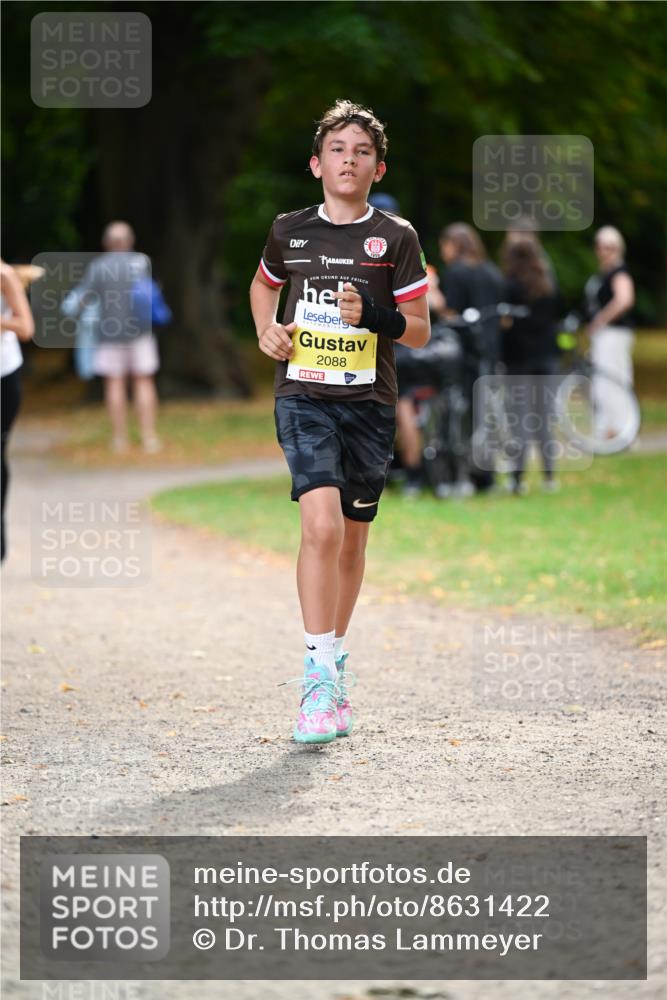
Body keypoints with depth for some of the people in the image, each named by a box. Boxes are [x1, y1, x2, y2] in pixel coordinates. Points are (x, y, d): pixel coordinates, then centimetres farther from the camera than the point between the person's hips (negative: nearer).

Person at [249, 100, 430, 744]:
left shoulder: (396, 238, 1)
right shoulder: (290, 231, 5)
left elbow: (420, 331, 2)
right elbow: (263, 284, 27)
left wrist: (374, 317, -18)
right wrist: (266, 328, 7)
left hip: (368, 402, 1)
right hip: (303, 396, -1)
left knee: (352, 540, 11)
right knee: (322, 527, -19)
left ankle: (334, 661, 31)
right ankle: (319, 679, -17)